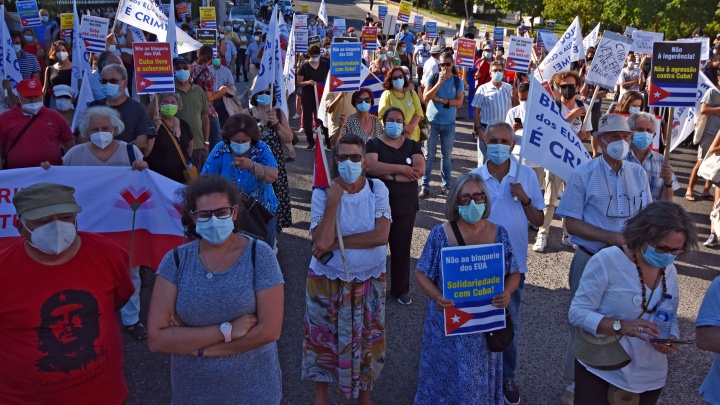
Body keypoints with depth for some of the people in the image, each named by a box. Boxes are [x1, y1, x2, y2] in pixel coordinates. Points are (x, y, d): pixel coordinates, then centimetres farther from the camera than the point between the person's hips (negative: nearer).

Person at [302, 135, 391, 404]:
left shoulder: (378, 190, -10)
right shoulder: (322, 193, -13)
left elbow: (381, 235, -23)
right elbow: (321, 242, -24)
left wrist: (335, 242, -22)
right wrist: (333, 201, -28)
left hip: (369, 280, 1)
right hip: (327, 280, -1)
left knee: (366, 339, 16)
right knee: (324, 338, 14)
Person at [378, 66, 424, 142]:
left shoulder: (412, 93, 13)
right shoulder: (386, 94, 2)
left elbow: (419, 112, 5)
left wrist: (411, 126, -13)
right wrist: (400, 130, -15)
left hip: (412, 136, 3)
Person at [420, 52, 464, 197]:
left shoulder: (458, 81, 0)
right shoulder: (433, 78, -3)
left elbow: (459, 102, -8)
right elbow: (425, 98, -12)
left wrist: (440, 99, -15)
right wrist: (439, 82, -19)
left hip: (449, 123, 1)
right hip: (432, 122, -1)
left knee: (447, 156, 9)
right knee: (429, 155, 3)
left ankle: (446, 186, 17)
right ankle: (425, 186, 8)